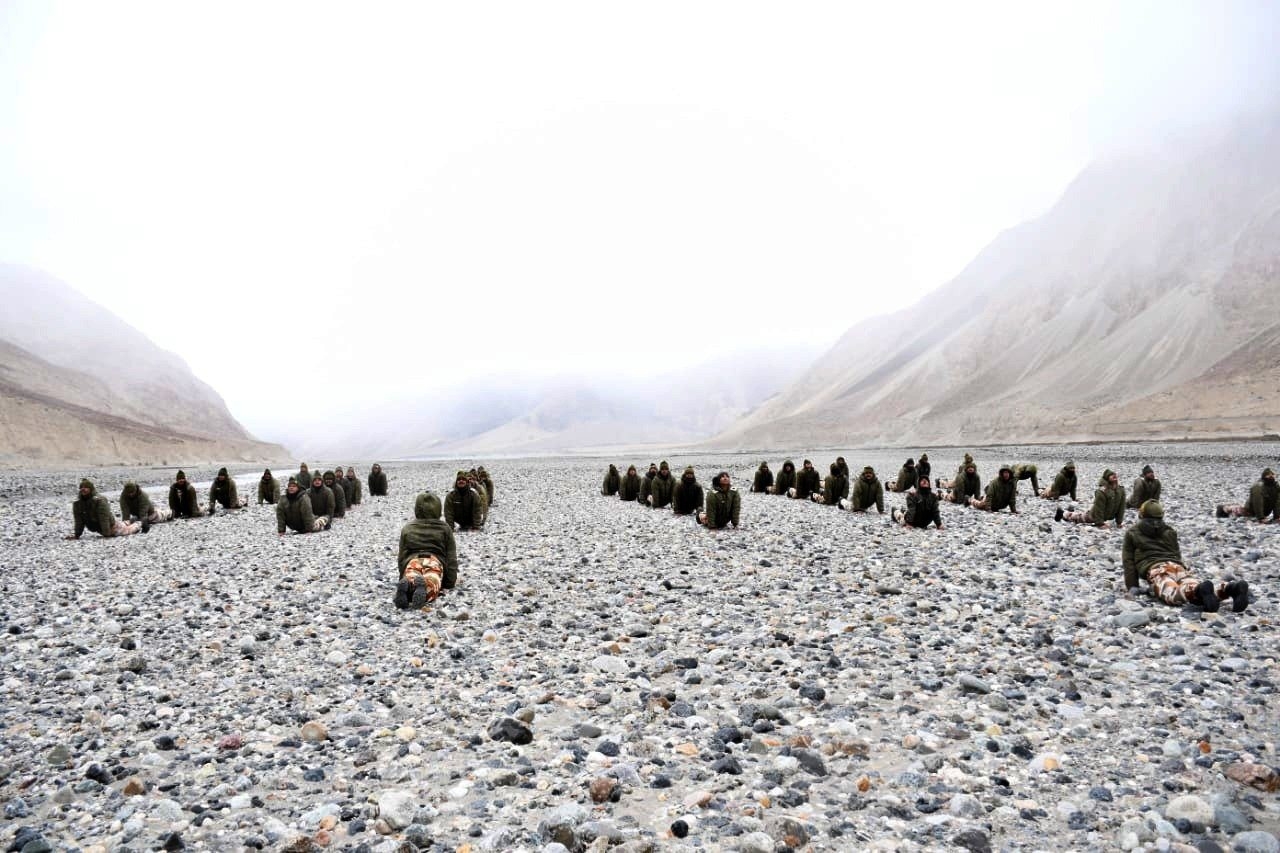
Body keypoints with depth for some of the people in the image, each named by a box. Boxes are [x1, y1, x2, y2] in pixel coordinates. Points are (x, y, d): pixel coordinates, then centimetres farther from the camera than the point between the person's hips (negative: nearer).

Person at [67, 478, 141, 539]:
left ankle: (138, 524, 49)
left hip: (111, 525, -6)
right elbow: (79, 521, -10)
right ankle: (125, 523, 60)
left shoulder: (99, 500, -33)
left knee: (126, 530, 19)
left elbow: (104, 518, -35)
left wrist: (107, 534, -38)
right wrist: (77, 534, -15)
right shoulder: (76, 503, -14)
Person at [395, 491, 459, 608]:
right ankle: (424, 586, -63)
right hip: (435, 560, -2)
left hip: (412, 561, 2)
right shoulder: (445, 528, 25)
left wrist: (402, 577, 29)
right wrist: (451, 581, 19)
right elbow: (451, 557, 18)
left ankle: (406, 585, -59)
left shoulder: (407, 529, 29)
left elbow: (401, 556, 25)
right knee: (431, 583, -28)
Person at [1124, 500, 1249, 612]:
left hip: (1155, 569, -5)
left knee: (1174, 593, -34)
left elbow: (1128, 560, 18)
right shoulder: (1169, 532, 35)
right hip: (1177, 566, 5)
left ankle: (1200, 591, -65)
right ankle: (1230, 588, -51)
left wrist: (1132, 586, 18)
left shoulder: (1132, 533, 23)